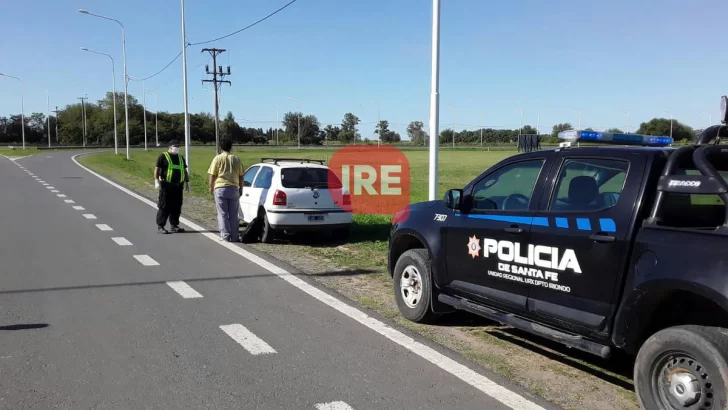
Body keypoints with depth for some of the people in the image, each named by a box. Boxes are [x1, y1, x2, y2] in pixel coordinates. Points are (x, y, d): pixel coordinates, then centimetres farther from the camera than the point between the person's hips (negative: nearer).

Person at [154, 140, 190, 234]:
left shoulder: (181, 158, 17)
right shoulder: (163, 156, -2)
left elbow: (185, 171, 23)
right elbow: (157, 169, -7)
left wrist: (187, 182, 17)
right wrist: (157, 181, -15)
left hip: (178, 186, 6)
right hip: (166, 185, -6)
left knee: (177, 206, 8)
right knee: (164, 206, -4)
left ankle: (174, 225, 18)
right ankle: (160, 226, 2)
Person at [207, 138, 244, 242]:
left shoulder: (218, 158, -3)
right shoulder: (236, 159, 6)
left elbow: (212, 175, -3)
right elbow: (240, 176, 10)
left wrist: (211, 187, 8)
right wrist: (241, 188, 19)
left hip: (220, 188, -2)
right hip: (234, 189, 2)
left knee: (222, 214, 2)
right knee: (233, 214, 7)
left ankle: (225, 235, -2)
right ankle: (234, 236, 8)